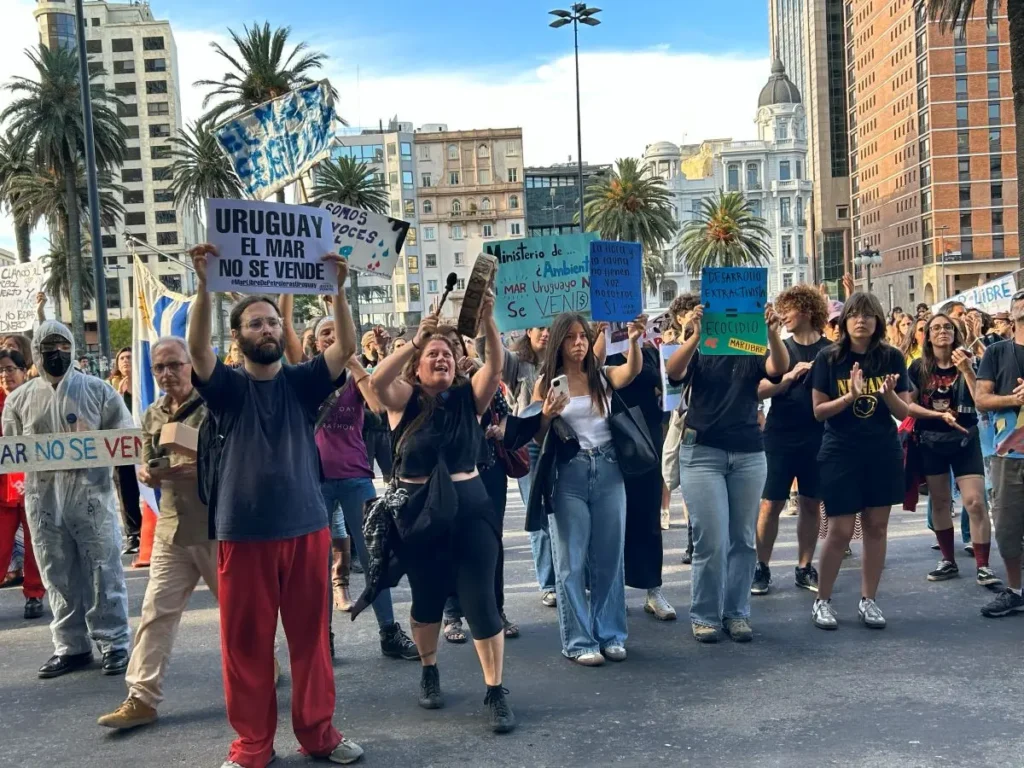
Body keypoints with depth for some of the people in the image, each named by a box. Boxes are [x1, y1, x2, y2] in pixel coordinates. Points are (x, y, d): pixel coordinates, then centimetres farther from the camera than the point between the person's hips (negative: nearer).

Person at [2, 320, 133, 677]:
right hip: (43, 498, 3)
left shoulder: (97, 389, 3)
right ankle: (71, 646, 20)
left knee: (103, 571, 1)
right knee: (58, 576, 9)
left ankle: (114, 642, 10)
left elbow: (126, 436, 3)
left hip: (91, 493, -2)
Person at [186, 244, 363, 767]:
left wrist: (337, 288, -21)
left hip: (307, 527, 2)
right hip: (242, 532, -1)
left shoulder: (302, 382, 5)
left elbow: (347, 346, -9)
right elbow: (197, 348, -17)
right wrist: (205, 284, -29)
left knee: (311, 634, 9)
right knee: (246, 640, 6)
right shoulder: (227, 386, 1)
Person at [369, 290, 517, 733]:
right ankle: (428, 673, 38)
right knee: (427, 598, 15)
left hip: (470, 507, 0)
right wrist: (415, 340, -32)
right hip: (418, 511, 0)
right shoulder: (405, 400, -2)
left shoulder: (468, 397, 1)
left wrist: (487, 321, -31)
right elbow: (377, 381, -23)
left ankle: (495, 692, 8)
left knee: (480, 600, -2)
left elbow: (496, 366, -15)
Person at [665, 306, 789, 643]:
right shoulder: (699, 352, 2)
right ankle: (704, 615, 10)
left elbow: (780, 367, -15)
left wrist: (773, 334, -34)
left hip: (749, 454, 2)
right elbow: (673, 371, -18)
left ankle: (737, 613, 19)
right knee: (711, 540, -4)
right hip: (702, 453, -2)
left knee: (742, 539, 8)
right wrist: (696, 335, -34)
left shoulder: (753, 354, 5)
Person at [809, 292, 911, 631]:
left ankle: (868, 600, 19)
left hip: (883, 453, 3)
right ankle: (822, 601, 12)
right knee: (840, 531, -2)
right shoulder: (829, 358, -4)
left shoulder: (892, 357, 1)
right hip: (840, 453, -2)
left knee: (876, 527, 7)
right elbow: (818, 411, -6)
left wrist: (889, 394, -19)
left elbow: (904, 412, 1)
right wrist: (850, 396, -21)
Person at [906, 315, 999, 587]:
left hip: (965, 439, -1)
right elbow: (908, 405, -5)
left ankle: (983, 566, -5)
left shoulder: (967, 361, -3)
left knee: (975, 502, -10)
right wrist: (940, 415, -17)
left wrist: (966, 370, -25)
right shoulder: (918, 367, -1)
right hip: (930, 442, 2)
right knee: (939, 502, 9)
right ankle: (948, 561, 22)